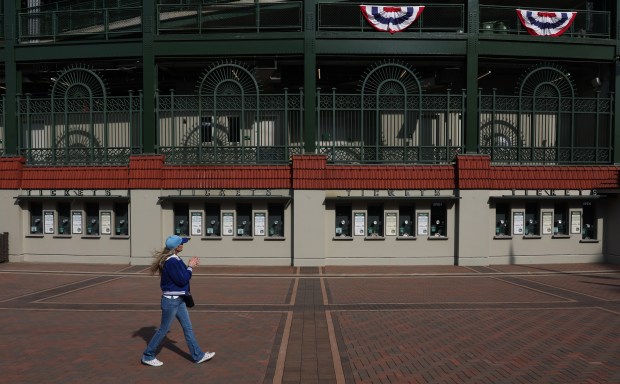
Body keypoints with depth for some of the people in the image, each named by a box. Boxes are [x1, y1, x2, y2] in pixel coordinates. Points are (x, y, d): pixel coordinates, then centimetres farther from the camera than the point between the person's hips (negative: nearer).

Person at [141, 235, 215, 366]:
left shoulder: (175, 259, 9)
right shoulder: (171, 262, -22)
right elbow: (181, 280, -21)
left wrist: (190, 266, 3)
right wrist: (190, 267, -11)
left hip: (179, 300, 10)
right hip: (171, 300, -10)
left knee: (188, 327, 12)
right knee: (164, 329, 5)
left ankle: (198, 356, 19)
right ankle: (148, 356, 22)